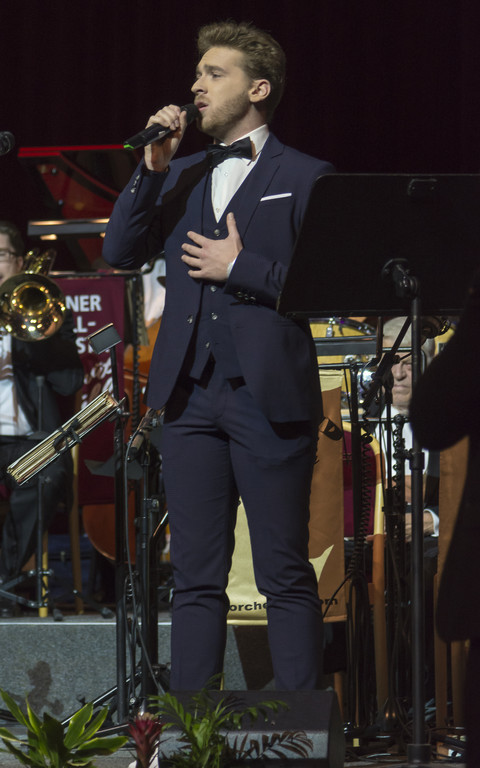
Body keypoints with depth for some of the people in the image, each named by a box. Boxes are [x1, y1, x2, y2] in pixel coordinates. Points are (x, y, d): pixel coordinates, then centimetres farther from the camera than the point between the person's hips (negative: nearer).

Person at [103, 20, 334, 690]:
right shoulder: (181, 178, 18)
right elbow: (121, 252, 7)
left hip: (270, 397, -5)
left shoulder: (304, 178, 3)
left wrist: (242, 268, -9)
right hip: (191, 394, 5)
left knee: (285, 573, -3)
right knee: (196, 575, 6)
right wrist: (152, 169, -1)